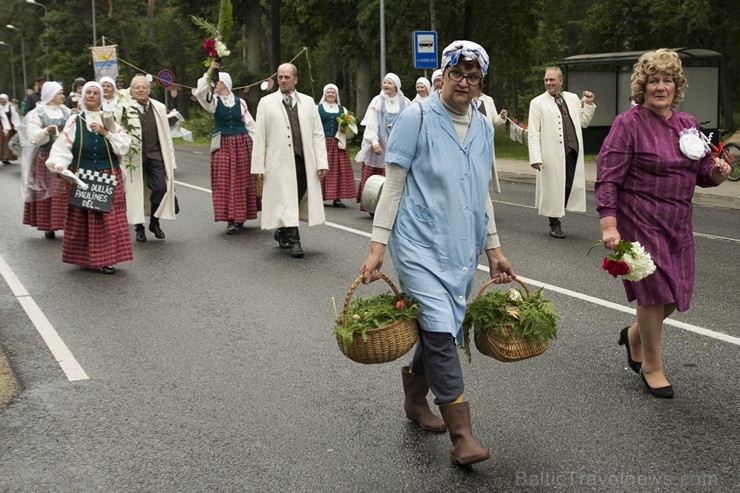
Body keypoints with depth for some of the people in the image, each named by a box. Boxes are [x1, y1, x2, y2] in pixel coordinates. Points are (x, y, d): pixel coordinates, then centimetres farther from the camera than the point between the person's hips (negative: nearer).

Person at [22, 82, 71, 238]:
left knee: (66, 192, 0)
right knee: (47, 192, 0)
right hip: (45, 159, -3)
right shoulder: (36, 113, 0)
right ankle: (48, 226, 9)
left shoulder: (66, 112, 12)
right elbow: (33, 137, -10)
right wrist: (46, 131, -27)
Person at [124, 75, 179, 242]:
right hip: (135, 157, -2)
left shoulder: (159, 108, 7)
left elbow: (166, 135, 9)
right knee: (136, 191, 5)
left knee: (160, 188, -4)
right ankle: (139, 227, 20)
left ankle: (154, 222, 18)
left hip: (155, 155, 2)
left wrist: (170, 158, 7)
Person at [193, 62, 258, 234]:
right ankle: (230, 220, -4)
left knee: (242, 181, 4)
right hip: (222, 145, 0)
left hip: (242, 143, 1)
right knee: (224, 182, -5)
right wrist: (209, 72, -21)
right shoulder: (214, 100, 3)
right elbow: (199, 92, -16)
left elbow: (250, 123, 7)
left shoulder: (240, 102, 5)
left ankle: (240, 216, 16)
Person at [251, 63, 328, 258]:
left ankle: (282, 232, 27)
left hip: (303, 161, 2)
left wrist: (322, 162, -1)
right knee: (286, 201, -4)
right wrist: (258, 166, -3)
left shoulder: (308, 102, 11)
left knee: (296, 199, 5)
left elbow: (318, 134, 7)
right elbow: (260, 137, 3)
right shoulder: (266, 103, 5)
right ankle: (293, 240, 5)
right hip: (279, 161, -2)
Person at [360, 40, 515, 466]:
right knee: (440, 328, -14)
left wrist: (493, 248, 17)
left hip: (463, 247, 6)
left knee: (438, 329, 11)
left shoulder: (484, 127, 10)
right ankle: (462, 435, -11)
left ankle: (415, 400, 34)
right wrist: (378, 245, -10)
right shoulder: (418, 118, -7)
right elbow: (393, 186, -6)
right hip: (420, 243, -6)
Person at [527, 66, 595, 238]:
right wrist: (535, 157, -13)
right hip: (552, 154, -4)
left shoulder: (573, 99, 14)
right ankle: (554, 225, 14)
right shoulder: (538, 103, 0)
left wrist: (589, 105, 10)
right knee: (553, 188, 1)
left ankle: (558, 217, 17)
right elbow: (533, 133, -5)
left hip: (573, 151, 4)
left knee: (569, 187, 1)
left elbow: (583, 122, 24)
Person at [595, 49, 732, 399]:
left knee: (676, 294, 10)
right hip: (640, 222, -6)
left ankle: (635, 336, 40)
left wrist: (717, 173, -6)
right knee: (655, 293, 0)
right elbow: (607, 178, -14)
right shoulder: (629, 123, -10)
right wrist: (608, 225, -23)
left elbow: (702, 171, 18)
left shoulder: (688, 124, 9)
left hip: (678, 224, 6)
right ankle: (652, 366, 22)